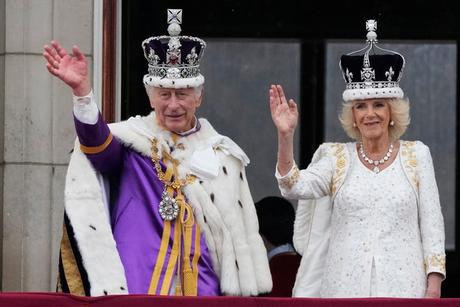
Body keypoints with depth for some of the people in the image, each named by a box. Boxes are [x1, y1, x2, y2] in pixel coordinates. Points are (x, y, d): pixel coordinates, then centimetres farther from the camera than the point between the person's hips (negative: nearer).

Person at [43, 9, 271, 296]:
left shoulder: (221, 153, 11)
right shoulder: (132, 139, 2)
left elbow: (240, 231, 14)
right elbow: (97, 142, -21)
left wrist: (244, 293, 10)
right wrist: (82, 91, -38)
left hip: (201, 284, 3)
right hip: (138, 284, -2)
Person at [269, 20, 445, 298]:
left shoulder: (416, 155, 7)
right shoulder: (337, 158, 9)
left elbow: (432, 223, 6)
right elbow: (294, 187, -7)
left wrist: (434, 285, -2)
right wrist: (285, 136, -21)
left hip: (402, 285, -1)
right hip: (345, 285, 1)